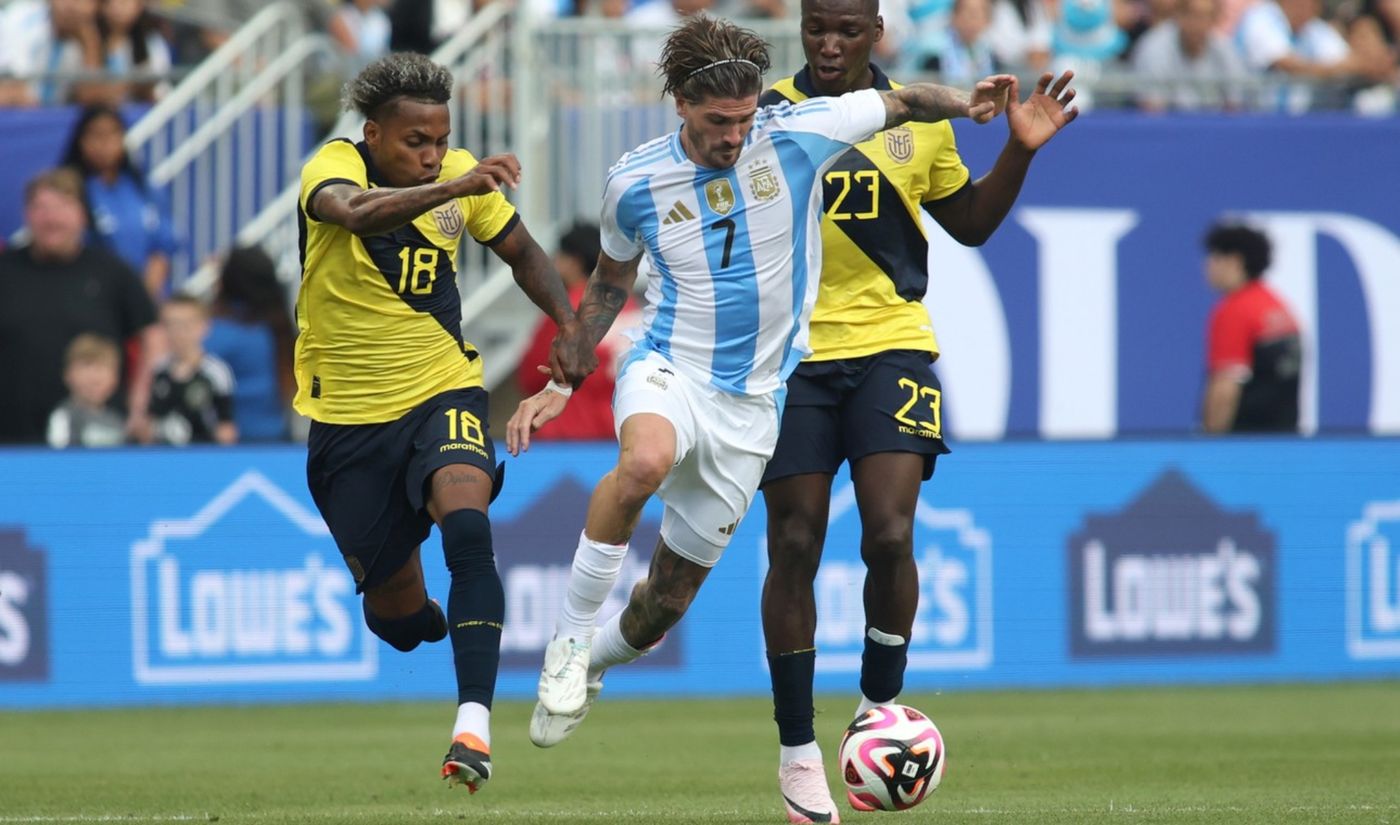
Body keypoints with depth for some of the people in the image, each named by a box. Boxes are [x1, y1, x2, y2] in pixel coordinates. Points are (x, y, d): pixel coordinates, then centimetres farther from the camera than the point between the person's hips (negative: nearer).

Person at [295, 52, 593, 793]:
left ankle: (474, 719, -34)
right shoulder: (334, 168, -17)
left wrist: (569, 326, -4)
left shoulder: (463, 180, -6)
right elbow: (354, 210, -42)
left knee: (467, 529, -29)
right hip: (348, 417, -1)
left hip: (441, 392, 1)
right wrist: (453, 189, -57)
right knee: (396, 608, 7)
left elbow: (521, 251, 12)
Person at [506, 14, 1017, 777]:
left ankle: (599, 658, 41)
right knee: (645, 461, -39)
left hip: (750, 403, 1)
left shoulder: (795, 136, -8)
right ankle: (569, 638, -23)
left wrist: (963, 103, -14)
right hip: (667, 370, -1)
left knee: (671, 593, 6)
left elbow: (899, 103, 5)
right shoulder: (635, 182, -4)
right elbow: (611, 281, 14)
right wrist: (559, 383, 12)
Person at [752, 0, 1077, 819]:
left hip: (890, 349, 1)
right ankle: (798, 750, 11)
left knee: (890, 537, -13)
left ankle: (880, 706, 9)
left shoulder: (919, 119, 5)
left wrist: (1020, 152, 2)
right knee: (795, 548, 0)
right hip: (792, 357, -1)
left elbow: (970, 223, 16)